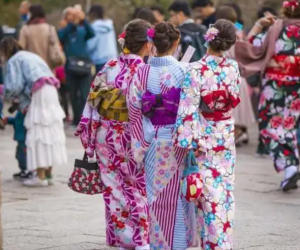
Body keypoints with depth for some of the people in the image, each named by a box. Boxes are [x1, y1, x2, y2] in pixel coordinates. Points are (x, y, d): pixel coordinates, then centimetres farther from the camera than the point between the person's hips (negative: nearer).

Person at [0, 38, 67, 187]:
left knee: (37, 134, -8)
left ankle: (40, 176, -11)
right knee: (49, 132, 9)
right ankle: (48, 173, 11)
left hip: (38, 94, -8)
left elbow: (13, 86, -8)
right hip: (51, 91, 8)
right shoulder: (31, 56, 28)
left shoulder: (13, 61, 3)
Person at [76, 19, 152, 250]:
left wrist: (88, 135, 10)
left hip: (106, 136, 5)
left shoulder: (110, 67, 0)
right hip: (133, 138, -5)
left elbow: (93, 101, 2)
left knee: (115, 188, 13)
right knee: (141, 188, 8)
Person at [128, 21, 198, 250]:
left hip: (152, 141, 3)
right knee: (176, 194, 6)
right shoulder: (183, 72, -11)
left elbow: (135, 111, -3)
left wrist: (140, 145, 2)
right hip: (177, 142, -3)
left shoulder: (142, 73, -3)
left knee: (156, 192, 11)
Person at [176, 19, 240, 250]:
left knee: (210, 194, 1)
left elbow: (189, 109, -20)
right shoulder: (233, 68, -5)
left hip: (204, 138, -4)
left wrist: (185, 140, -17)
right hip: (227, 138, 4)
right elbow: (234, 100, 7)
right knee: (225, 191, 13)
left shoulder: (196, 71, -19)